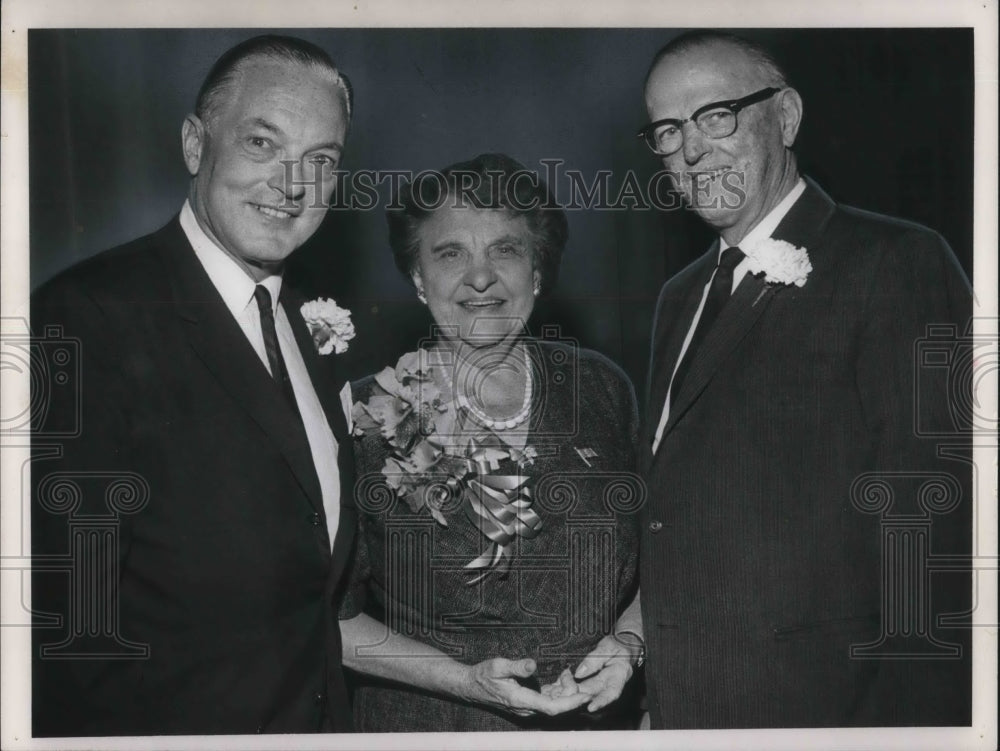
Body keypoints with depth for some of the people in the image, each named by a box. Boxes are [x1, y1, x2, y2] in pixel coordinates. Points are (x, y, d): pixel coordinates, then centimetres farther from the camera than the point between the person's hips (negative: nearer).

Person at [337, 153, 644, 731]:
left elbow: (656, 562, 7)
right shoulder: (372, 415, -11)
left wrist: (626, 644, -10)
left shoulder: (601, 389, -3)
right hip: (423, 722, -2)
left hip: (593, 720, 3)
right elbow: (332, 615, -8)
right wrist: (462, 679, -18)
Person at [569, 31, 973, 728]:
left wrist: (900, 713, -22)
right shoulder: (682, 298, 15)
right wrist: (639, 630, 4)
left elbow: (931, 526, -17)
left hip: (824, 699, -7)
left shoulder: (895, 261, -10)